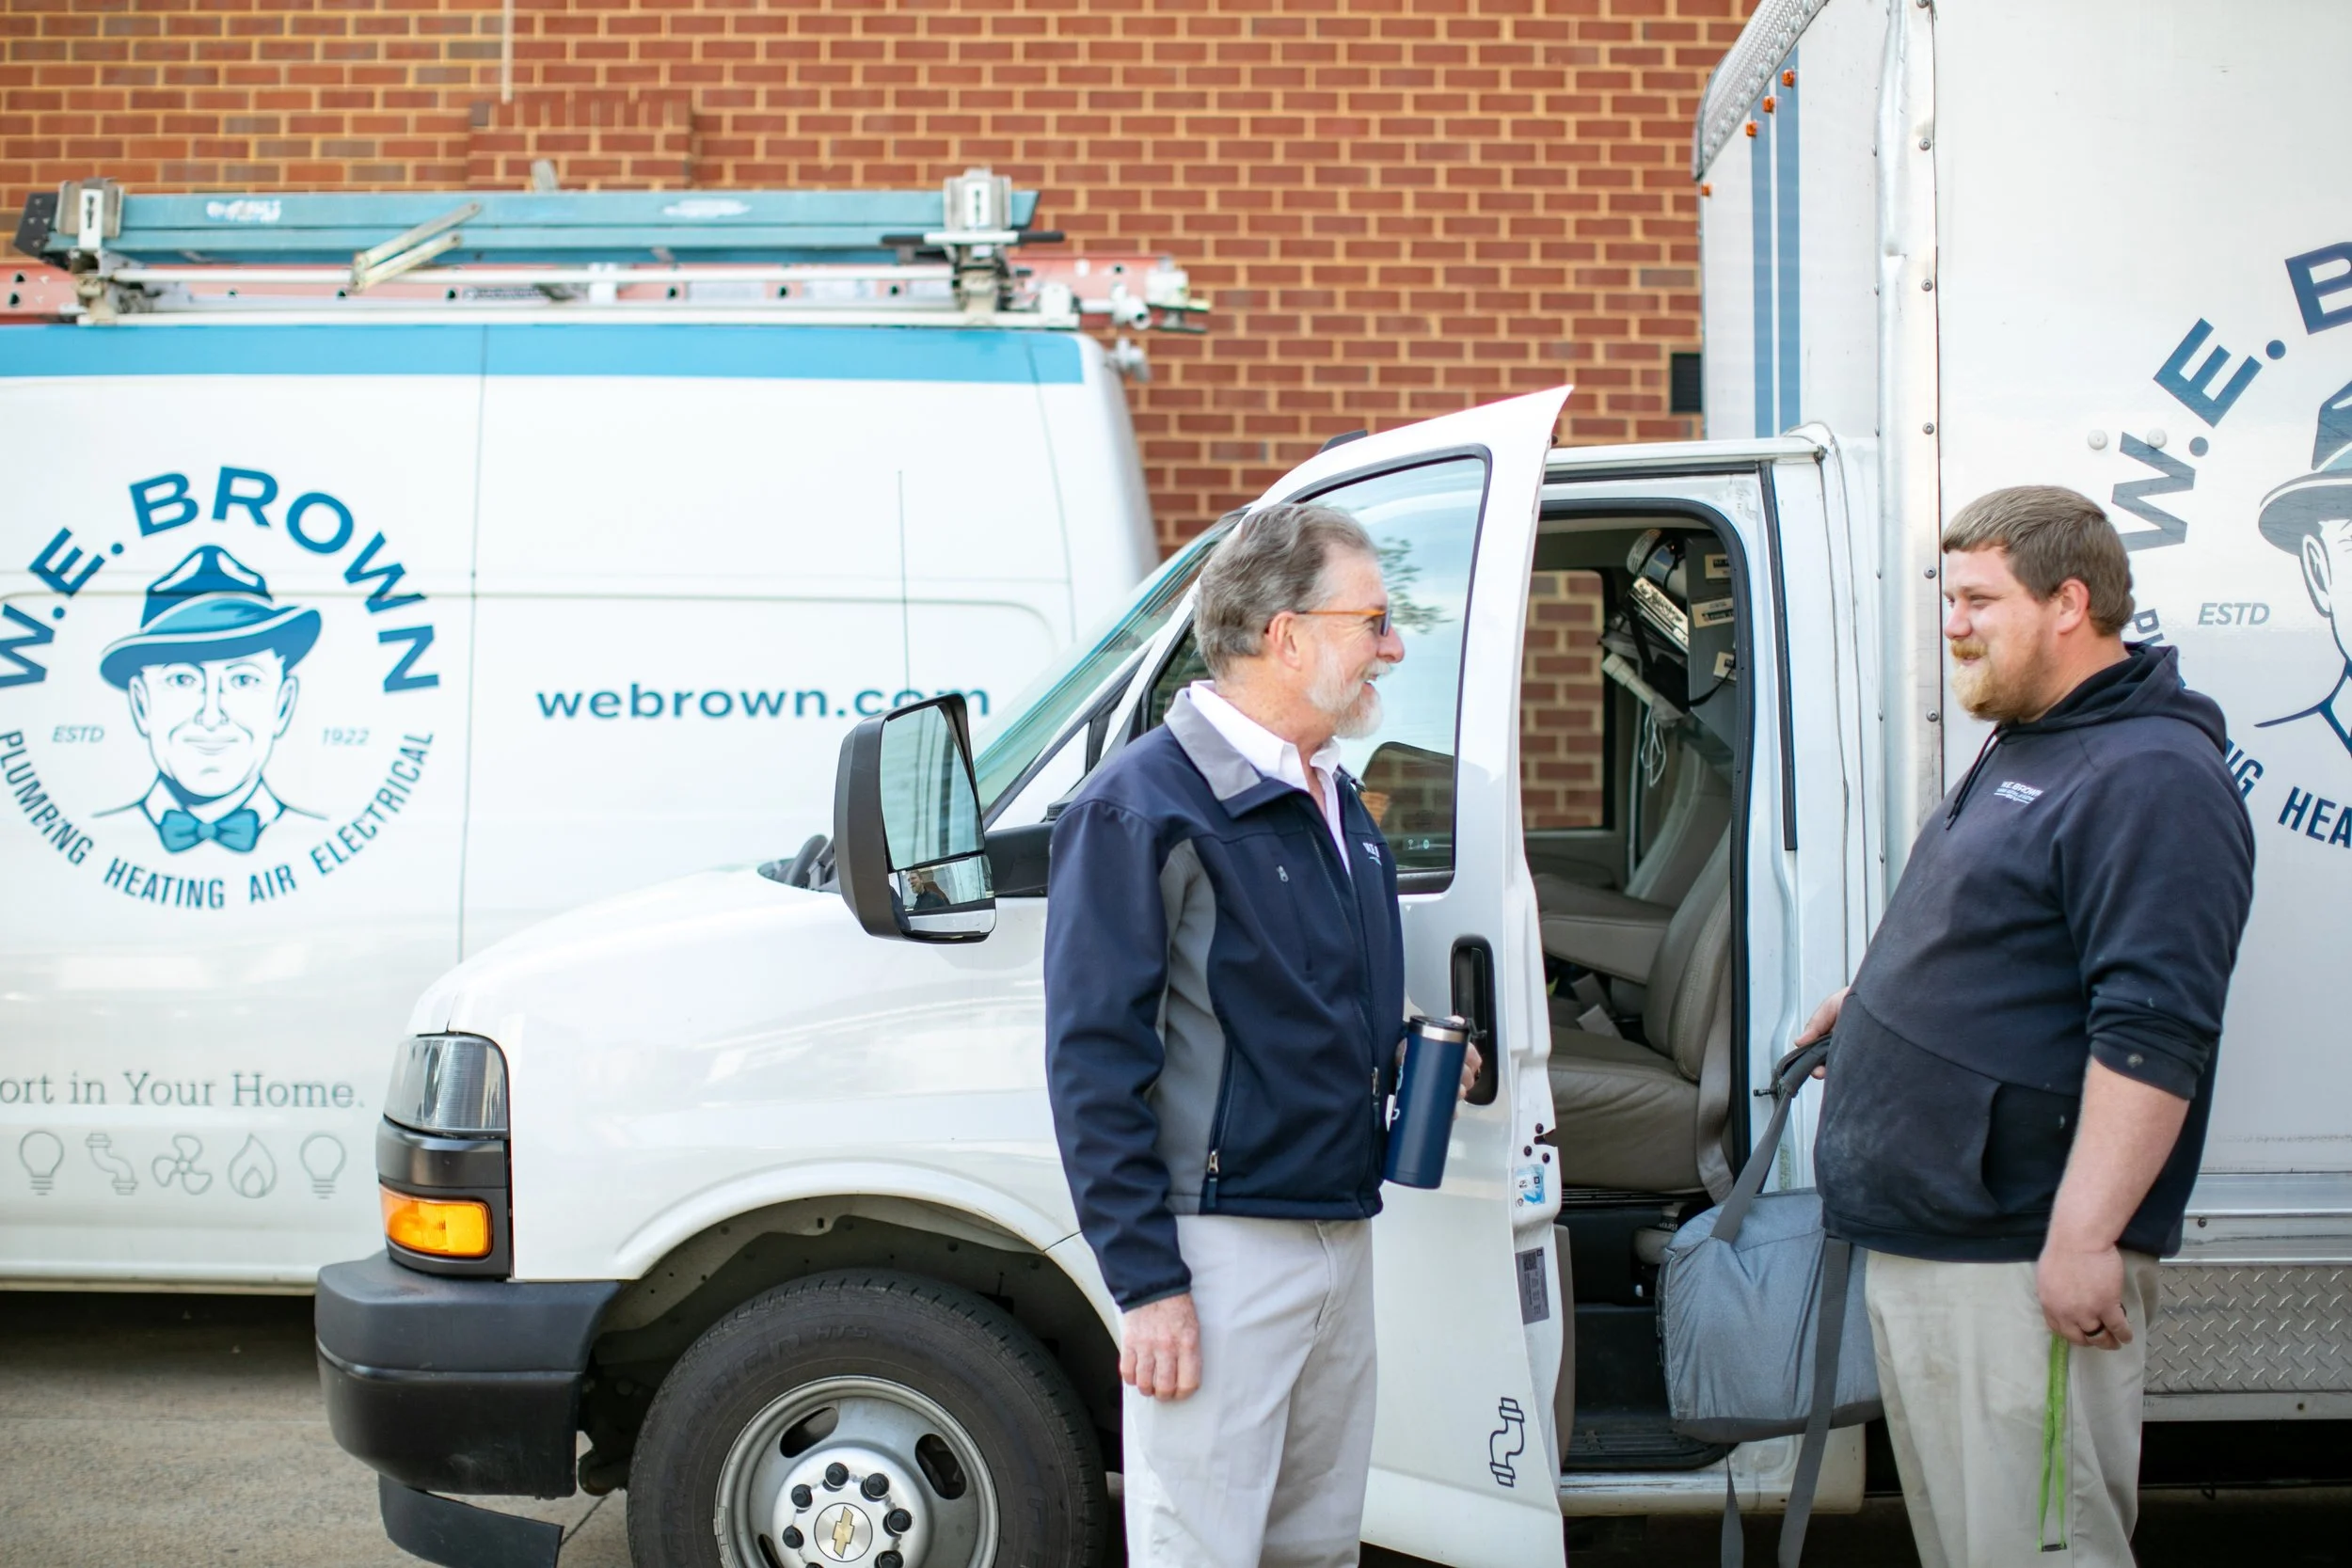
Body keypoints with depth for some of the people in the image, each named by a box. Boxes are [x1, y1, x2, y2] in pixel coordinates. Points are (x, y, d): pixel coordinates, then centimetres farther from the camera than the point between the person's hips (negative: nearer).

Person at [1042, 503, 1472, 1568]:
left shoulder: (1338, 803, 15)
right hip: (1220, 1248, -8)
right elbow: (1094, 1064, -16)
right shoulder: (1144, 804, -12)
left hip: (1340, 1233, 8)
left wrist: (1414, 1055, 7)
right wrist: (1146, 1282, -19)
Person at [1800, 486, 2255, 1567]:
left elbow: (2151, 1031, -25)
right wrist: (1874, 1002, 28)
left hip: (2018, 1264, -10)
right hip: (1919, 1239, 10)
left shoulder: (2151, 778, -17)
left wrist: (2083, 1241, -28)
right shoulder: (2022, 751, 16)